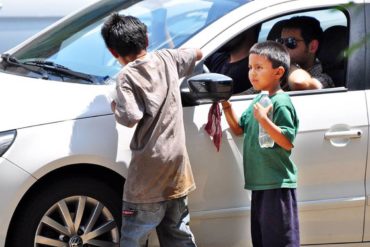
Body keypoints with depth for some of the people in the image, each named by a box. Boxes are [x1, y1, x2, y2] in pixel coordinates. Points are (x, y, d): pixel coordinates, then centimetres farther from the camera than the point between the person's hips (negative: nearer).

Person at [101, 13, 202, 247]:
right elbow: (197, 53, 24)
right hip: (177, 166, 6)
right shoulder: (166, 58, 6)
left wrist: (116, 107, -4)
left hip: (148, 174, -6)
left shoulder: (127, 76, -12)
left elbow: (131, 117, -22)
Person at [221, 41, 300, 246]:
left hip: (277, 184, -9)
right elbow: (239, 129, 20)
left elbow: (287, 142, -21)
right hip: (259, 183, 9)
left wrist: (264, 120, -28)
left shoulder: (281, 103, -15)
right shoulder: (258, 100, 12)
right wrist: (226, 105, 8)